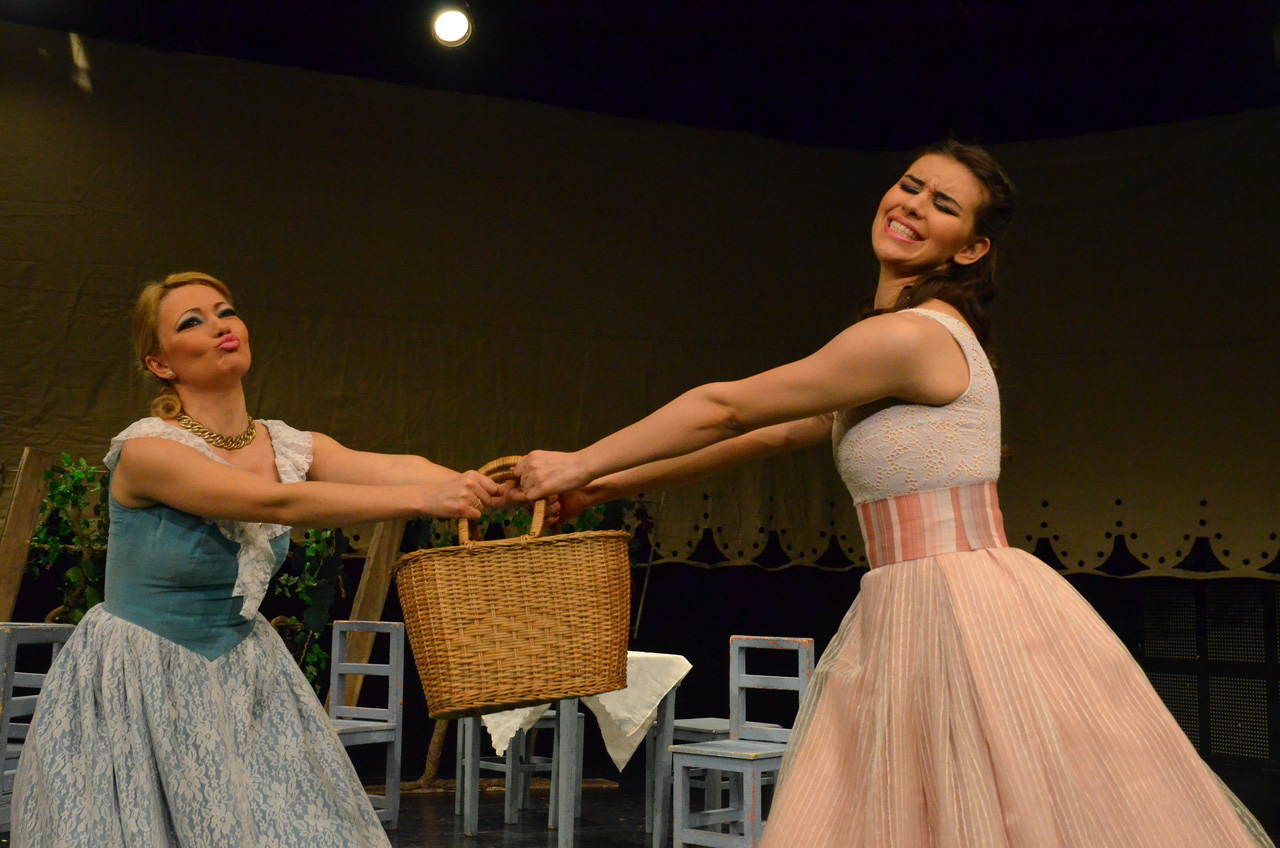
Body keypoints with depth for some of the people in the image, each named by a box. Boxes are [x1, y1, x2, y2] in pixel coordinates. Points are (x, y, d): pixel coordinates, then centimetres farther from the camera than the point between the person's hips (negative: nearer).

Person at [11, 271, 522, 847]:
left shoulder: (291, 447, -2)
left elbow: (400, 469, -19)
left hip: (242, 680, 5)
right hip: (136, 686, -5)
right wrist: (422, 499, -39)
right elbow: (278, 504, -32)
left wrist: (505, 488, -36)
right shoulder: (145, 451, -19)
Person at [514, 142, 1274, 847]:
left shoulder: (910, 336, -15)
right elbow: (775, 434, 17)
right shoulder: (919, 335, 16)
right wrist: (611, 485, 17)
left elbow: (725, 409, -10)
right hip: (913, 617, 9)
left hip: (966, 615, -9)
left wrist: (582, 464, 0)